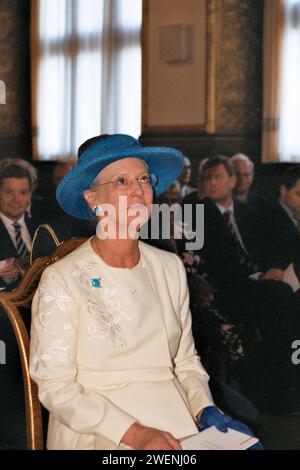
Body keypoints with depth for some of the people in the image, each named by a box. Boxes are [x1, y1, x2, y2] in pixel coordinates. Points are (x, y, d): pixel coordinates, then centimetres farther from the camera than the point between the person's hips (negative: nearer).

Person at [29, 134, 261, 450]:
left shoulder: (170, 268, 11)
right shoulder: (62, 280, -6)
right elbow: (55, 386, -8)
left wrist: (205, 410, -3)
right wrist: (133, 434, -17)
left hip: (178, 425, 5)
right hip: (97, 433, -5)